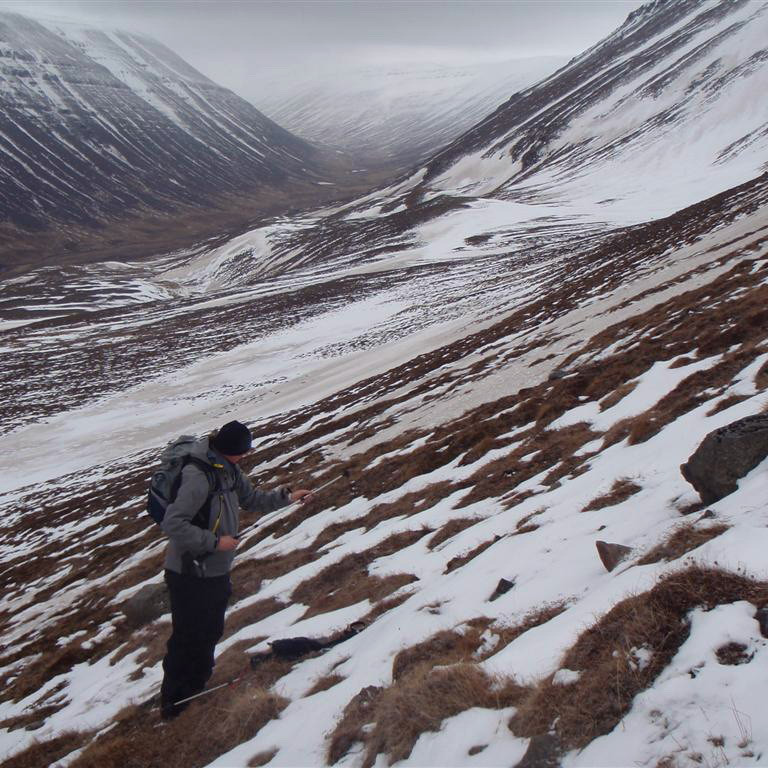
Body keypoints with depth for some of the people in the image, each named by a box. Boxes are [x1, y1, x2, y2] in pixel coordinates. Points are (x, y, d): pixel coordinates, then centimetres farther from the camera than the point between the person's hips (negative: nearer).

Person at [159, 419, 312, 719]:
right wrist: (214, 542, -25)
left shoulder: (227, 468, 2)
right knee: (188, 638, 5)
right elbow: (173, 524, -31)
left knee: (211, 631, 22)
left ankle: (197, 685, 40)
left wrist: (287, 497, 7)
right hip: (191, 575, -9)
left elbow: (252, 499, 17)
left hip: (216, 571, 9)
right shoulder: (198, 476, -28)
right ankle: (173, 701, 22)